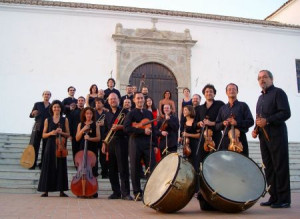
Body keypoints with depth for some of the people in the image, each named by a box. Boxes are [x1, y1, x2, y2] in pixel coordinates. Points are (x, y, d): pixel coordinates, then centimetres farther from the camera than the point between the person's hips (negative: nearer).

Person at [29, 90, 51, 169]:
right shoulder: (37, 104, 8)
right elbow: (30, 115, 6)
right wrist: (33, 113, -16)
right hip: (37, 127, -1)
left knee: (45, 147, 0)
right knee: (35, 146, -4)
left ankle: (42, 164, 7)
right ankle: (33, 164, 0)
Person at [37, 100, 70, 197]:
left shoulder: (65, 120, 8)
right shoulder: (47, 120, 9)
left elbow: (68, 134, 6)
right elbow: (44, 135, 8)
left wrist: (61, 132, -13)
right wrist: (51, 133, -11)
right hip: (50, 146, 1)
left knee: (61, 167, -2)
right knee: (48, 167, -1)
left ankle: (61, 190, 3)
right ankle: (46, 190, 5)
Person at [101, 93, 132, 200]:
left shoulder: (124, 112, 3)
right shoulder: (108, 115, 20)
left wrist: (120, 127, -16)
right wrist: (104, 143, 13)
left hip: (121, 141, -6)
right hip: (110, 143, 6)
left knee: (123, 168, -8)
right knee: (112, 169, 6)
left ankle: (125, 193, -4)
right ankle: (116, 192, 14)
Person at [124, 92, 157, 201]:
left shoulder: (149, 113, 16)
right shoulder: (131, 113, 2)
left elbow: (153, 129, 17)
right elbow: (127, 128, -13)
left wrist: (155, 144, 11)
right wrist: (143, 130, -16)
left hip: (148, 143, 3)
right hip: (135, 143, -3)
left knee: (152, 168, -2)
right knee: (135, 169, 2)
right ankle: (137, 193, 12)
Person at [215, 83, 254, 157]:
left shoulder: (243, 106, 8)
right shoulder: (222, 108, 18)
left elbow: (250, 121, -1)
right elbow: (217, 125, 16)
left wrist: (237, 123, -14)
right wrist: (223, 123, -6)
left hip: (240, 139, -3)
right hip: (226, 139, 3)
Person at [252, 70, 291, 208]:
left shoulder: (278, 93, -1)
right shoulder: (260, 98, 22)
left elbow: (286, 113, -13)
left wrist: (267, 121, -19)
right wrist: (256, 130, 11)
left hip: (276, 135, -7)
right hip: (263, 136, 8)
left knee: (280, 167, -5)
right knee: (269, 168, 6)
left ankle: (283, 199, 0)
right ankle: (274, 197, 12)